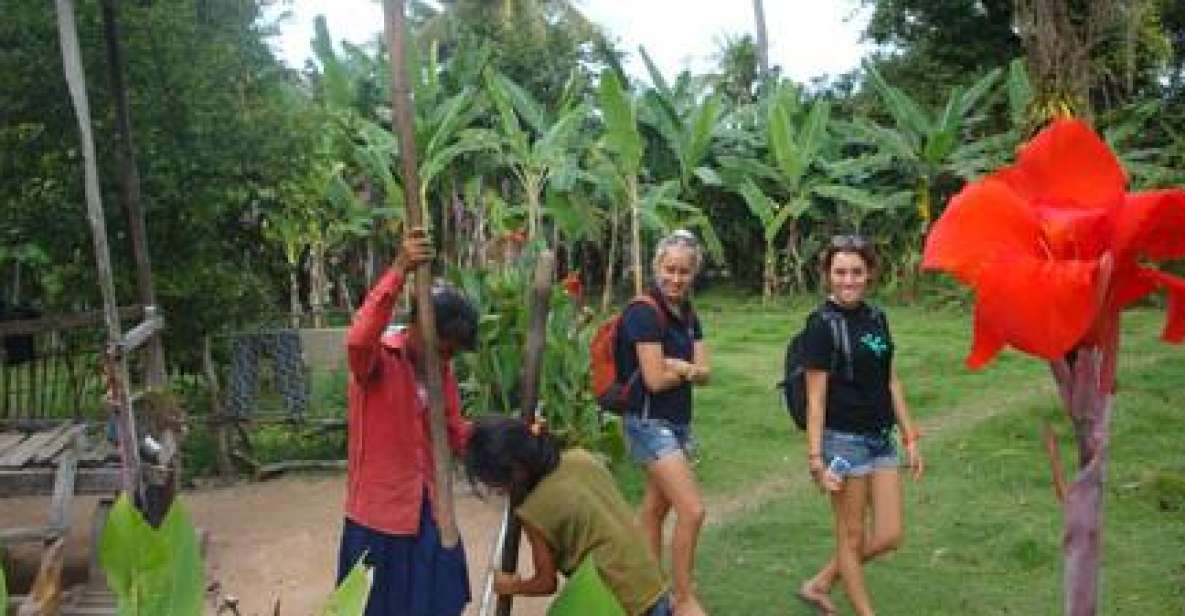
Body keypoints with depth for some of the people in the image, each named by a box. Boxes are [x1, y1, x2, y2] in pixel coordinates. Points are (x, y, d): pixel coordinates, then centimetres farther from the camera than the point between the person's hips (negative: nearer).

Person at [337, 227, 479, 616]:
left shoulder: (441, 370, 6)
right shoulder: (377, 359, -13)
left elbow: (456, 435, 11)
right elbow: (358, 340, -38)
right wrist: (400, 270, -42)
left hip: (430, 511, 6)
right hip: (380, 512, -6)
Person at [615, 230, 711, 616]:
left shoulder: (688, 316, 9)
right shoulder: (644, 313, -16)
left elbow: (704, 374, 3)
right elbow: (655, 379, -20)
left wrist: (677, 366, -17)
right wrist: (689, 369, -3)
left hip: (678, 422, 8)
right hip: (649, 424, -8)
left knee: (655, 510, 14)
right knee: (692, 510, -11)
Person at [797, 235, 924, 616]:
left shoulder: (876, 319, 7)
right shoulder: (821, 325, -11)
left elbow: (891, 382, 14)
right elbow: (816, 398, -12)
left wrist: (910, 438, 12)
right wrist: (816, 460, -15)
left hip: (881, 440, 7)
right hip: (844, 441, -7)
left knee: (889, 537, 9)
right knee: (852, 537, 6)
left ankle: (818, 585, 25)